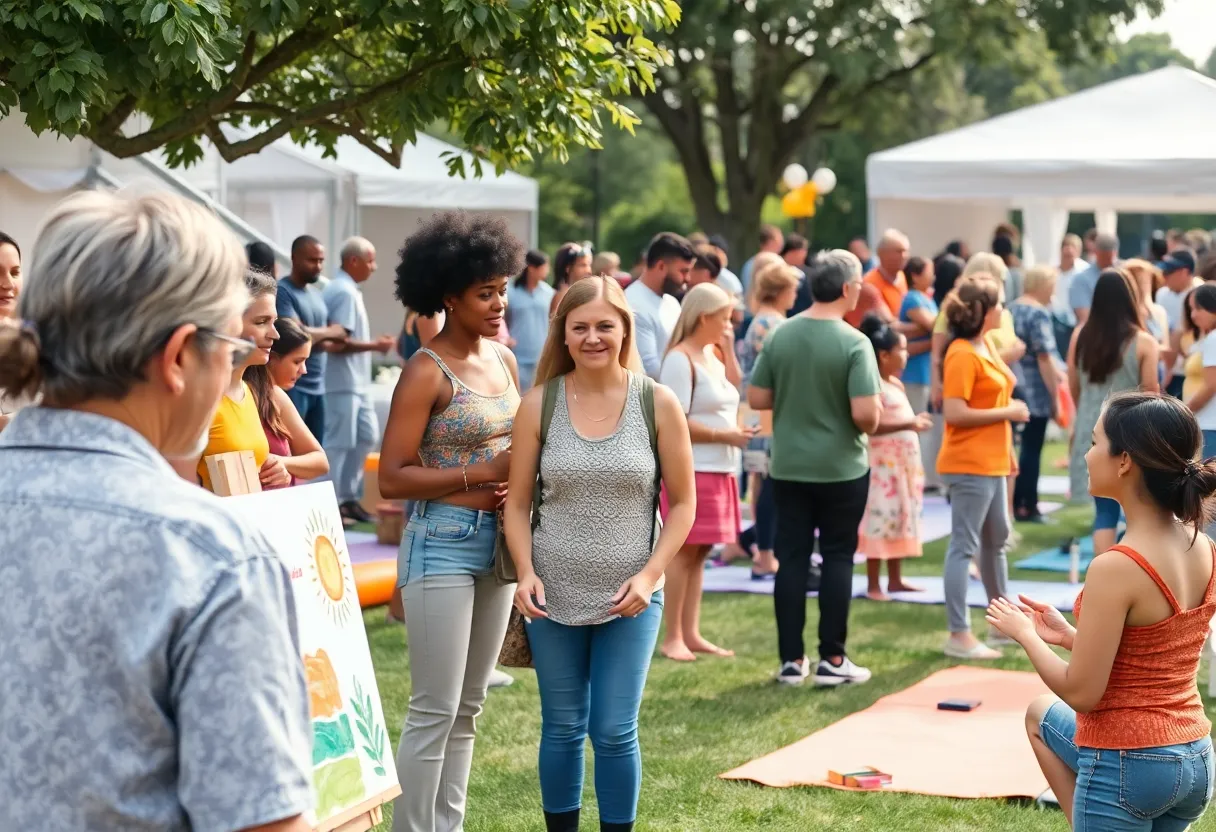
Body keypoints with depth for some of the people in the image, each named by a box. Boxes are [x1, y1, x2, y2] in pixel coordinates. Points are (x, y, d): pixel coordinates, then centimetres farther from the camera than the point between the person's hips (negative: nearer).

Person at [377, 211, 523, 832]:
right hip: (442, 542, -8)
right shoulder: (427, 372, -12)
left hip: (497, 540, 8)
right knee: (435, 711, -5)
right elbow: (391, 478, -15)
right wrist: (481, 474, -19)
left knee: (469, 708, 13)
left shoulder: (504, 359, 9)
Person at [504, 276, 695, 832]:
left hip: (629, 599, -1)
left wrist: (650, 574, -12)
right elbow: (517, 503, 1)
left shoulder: (658, 404, -4)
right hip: (555, 596, 1)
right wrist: (526, 573, -13)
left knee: (615, 732, 0)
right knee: (562, 729, 10)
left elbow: (683, 502, 0)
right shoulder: (539, 405, -2)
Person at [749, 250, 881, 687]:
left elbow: (757, 398, 1)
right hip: (841, 468, -4)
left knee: (791, 559, 8)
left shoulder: (780, 335, -2)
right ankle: (832, 659, 10)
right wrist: (870, 427, 1)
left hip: (789, 466, 4)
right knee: (837, 558, 7)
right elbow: (865, 413, -21)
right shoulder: (853, 342, -16)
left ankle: (792, 659, 12)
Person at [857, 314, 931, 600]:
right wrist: (909, 424, -27)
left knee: (901, 519, 12)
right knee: (881, 520, -7)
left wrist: (916, 421, 8)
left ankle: (895, 579, 20)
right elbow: (871, 425, -24)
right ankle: (873, 585, -3)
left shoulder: (897, 384, 13)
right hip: (883, 463, -9)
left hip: (903, 461, 9)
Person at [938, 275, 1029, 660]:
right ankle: (959, 635, -3)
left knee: (996, 541, 19)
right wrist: (1007, 412, -17)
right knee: (964, 547, -6)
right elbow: (954, 412, -23)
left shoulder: (986, 346, 11)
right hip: (969, 465, -10)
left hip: (992, 463, 10)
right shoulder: (962, 354, -17)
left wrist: (1007, 450, 20)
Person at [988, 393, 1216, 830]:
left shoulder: (1116, 568, -25)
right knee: (1040, 714, 31)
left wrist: (1024, 633, -3)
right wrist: (1069, 636, 14)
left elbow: (1082, 693, -19)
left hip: (1126, 764, -8)